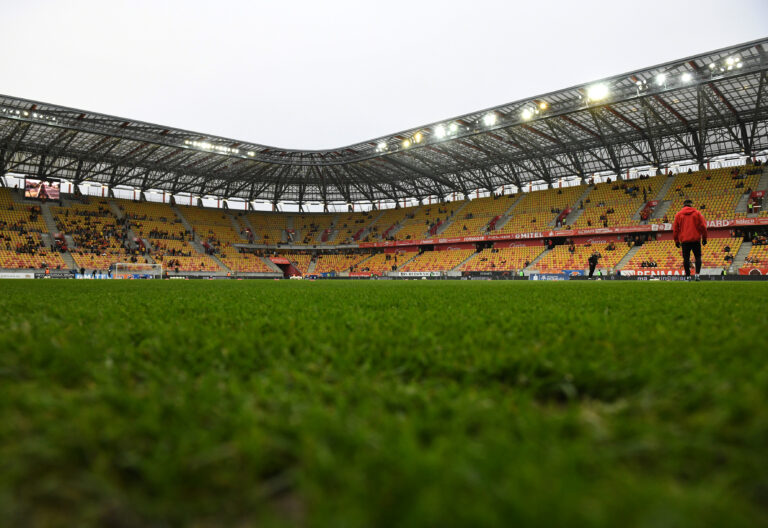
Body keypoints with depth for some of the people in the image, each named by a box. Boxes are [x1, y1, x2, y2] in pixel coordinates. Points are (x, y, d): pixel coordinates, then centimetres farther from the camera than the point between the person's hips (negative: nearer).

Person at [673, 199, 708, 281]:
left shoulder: (678, 214, 7)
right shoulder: (697, 213, 4)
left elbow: (675, 229, 7)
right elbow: (703, 226, 2)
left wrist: (676, 240, 12)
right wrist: (704, 238, 10)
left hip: (684, 240, 1)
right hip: (696, 239, -1)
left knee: (686, 258, 2)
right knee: (698, 257, 5)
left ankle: (688, 276, 1)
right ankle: (697, 274, -7)